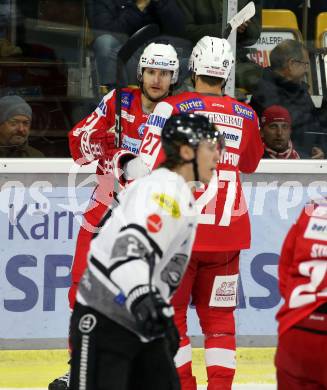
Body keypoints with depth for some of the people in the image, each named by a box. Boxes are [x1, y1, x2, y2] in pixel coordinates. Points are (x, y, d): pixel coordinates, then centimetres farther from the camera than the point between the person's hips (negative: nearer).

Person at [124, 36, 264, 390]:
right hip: (228, 229, 3)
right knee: (218, 316, 11)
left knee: (171, 314, 7)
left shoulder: (172, 108, -7)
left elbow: (146, 166, -12)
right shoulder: (246, 116, 6)